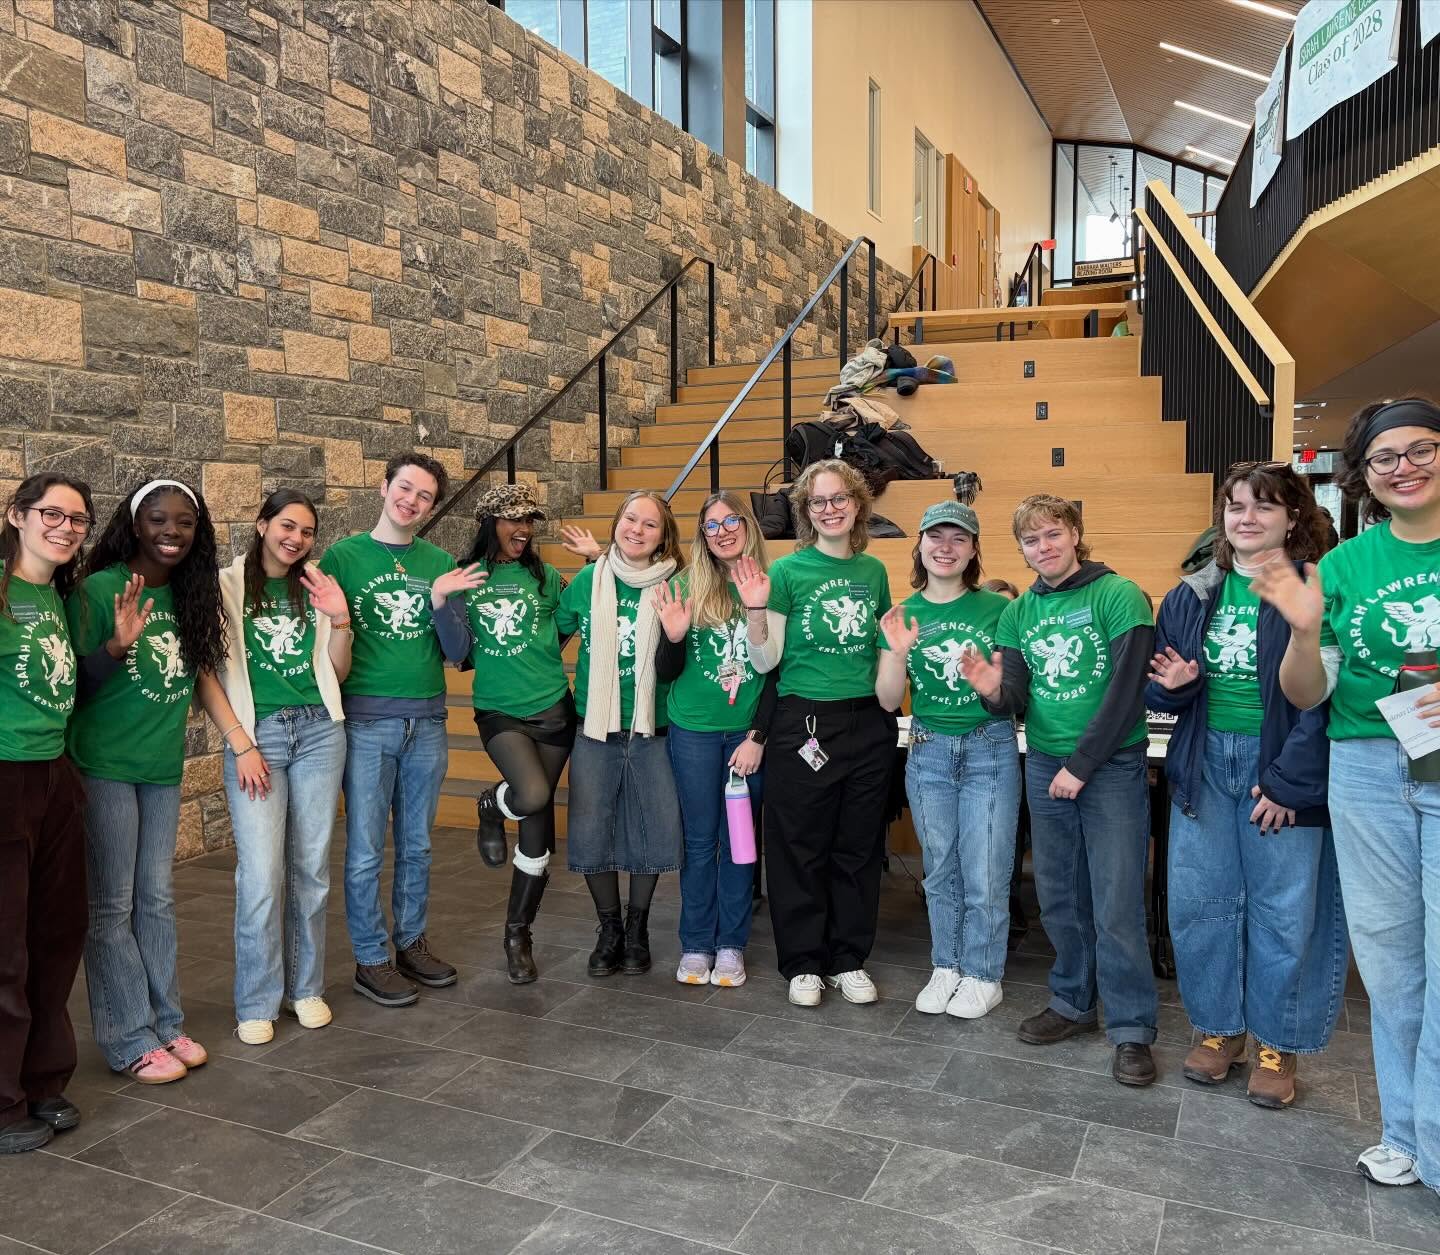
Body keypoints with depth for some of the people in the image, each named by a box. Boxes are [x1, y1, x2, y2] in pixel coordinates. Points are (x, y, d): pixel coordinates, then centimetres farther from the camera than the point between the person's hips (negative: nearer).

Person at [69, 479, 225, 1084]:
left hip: (164, 767, 6)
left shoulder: (190, 595, 5)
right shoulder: (98, 589, -12)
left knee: (157, 898, 14)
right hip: (105, 768, -6)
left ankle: (166, 1022, 25)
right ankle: (130, 1040, 14)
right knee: (113, 905, 3)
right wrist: (118, 646, -27)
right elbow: (74, 684, -11)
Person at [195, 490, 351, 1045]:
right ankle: (257, 1003, 8)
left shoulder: (315, 589, 12)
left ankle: (306, 987, 23)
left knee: (312, 868, 8)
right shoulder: (228, 585, 1)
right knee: (261, 874, -8)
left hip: (319, 731, 4)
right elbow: (204, 673, -3)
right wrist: (241, 744, -8)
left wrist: (340, 620, -4)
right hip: (256, 733, -3)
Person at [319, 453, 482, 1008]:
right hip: (366, 718, -3)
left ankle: (412, 941, 29)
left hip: (427, 717, 3)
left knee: (417, 844, 14)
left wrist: (440, 600, -13)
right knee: (365, 849, 2)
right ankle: (371, 960, 16)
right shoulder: (343, 555, 0)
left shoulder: (440, 563, 7)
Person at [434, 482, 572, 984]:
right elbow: (459, 653, -4)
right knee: (533, 796, -29)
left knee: (538, 829, 5)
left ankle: (518, 935, 24)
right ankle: (490, 808, 10)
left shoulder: (545, 578, 4)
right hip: (500, 714, -2)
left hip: (553, 710, 2)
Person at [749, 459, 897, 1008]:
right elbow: (766, 661, -8)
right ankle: (803, 963, 20)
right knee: (801, 847, 4)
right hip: (805, 721, -4)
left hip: (869, 721, 4)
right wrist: (756, 613, -22)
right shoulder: (787, 571, -5)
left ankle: (849, 960, 26)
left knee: (859, 846, 11)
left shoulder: (873, 570, 9)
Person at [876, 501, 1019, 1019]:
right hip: (928, 752, 3)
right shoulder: (904, 614, 2)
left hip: (990, 749, -2)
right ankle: (946, 968, 29)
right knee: (941, 870, 14)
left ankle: (982, 975, 20)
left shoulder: (997, 608, -5)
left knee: (985, 874, 2)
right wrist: (898, 651, -18)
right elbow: (888, 700, -1)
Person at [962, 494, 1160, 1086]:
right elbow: (1018, 699, 5)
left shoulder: (1118, 596, -8)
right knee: (1058, 897, 12)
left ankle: (1131, 1028, 9)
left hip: (1111, 765, -5)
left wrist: (1082, 764, -14)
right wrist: (993, 691, -18)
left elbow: (1125, 691, -13)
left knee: (1116, 902, -3)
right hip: (1044, 765, 5)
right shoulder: (1018, 613, 8)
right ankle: (1073, 1002, 27)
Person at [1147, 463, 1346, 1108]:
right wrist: (1171, 686, -8)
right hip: (1204, 765, 4)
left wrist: (1291, 782, -15)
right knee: (1198, 903, 8)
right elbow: (1161, 693, 15)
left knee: (1283, 911, 4)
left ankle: (1277, 1043, 23)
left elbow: (1325, 699, -11)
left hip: (1283, 769, -4)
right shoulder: (1190, 596, 8)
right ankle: (1219, 1025, 27)